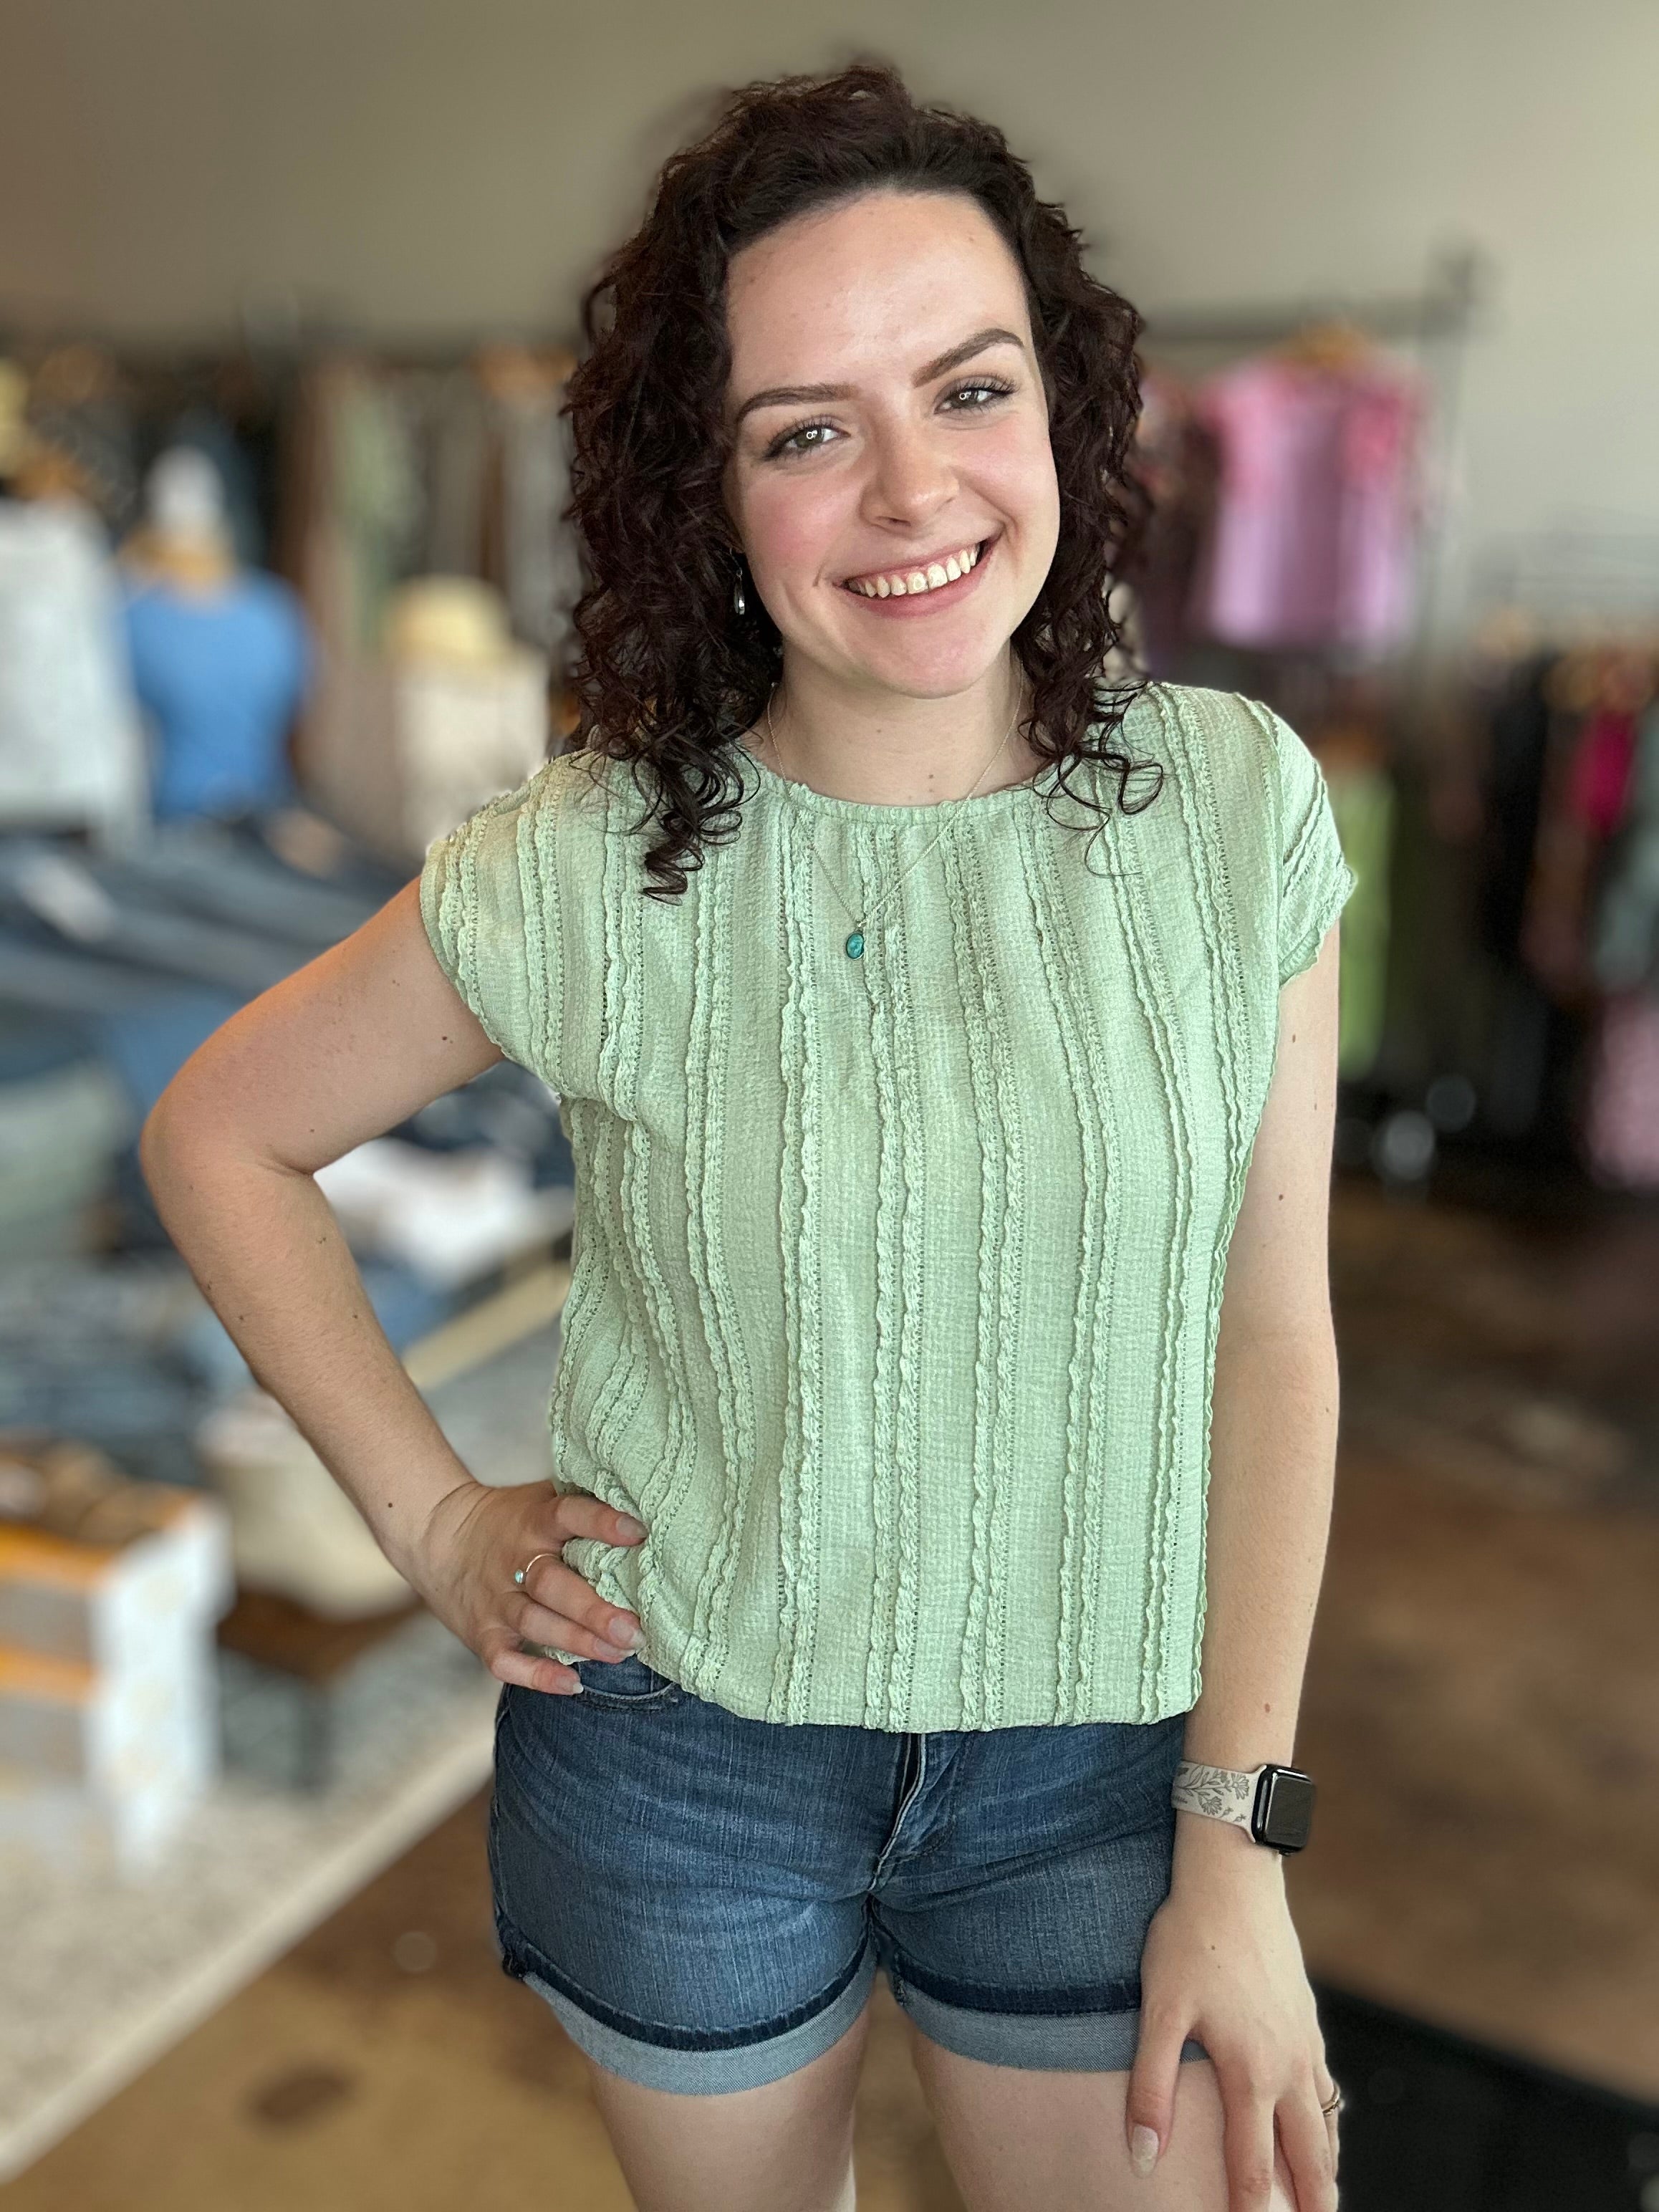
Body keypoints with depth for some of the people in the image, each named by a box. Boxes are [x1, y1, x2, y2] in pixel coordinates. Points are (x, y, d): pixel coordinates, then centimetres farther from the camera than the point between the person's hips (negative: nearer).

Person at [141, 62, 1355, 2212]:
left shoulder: (1237, 808, -12)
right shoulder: (588, 874, -16)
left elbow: (1271, 1335, -8)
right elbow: (215, 1135, -2)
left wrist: (1239, 1847, -7)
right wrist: (433, 1521, -5)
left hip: (1099, 1758, 1)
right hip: (680, 1748, 0)